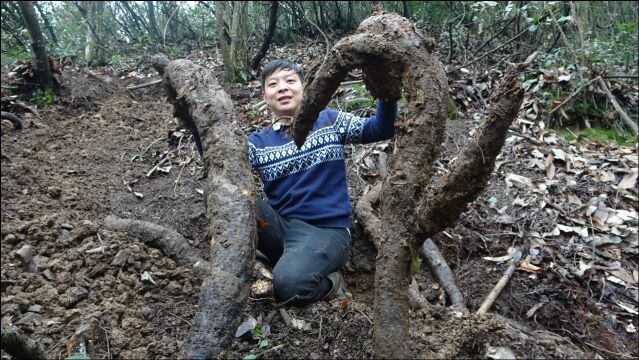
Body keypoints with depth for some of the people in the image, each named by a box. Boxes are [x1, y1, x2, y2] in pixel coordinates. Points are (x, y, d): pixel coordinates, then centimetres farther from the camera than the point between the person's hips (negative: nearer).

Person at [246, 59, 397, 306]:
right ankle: (287, 262, -8)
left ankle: (327, 283, 2)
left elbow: (382, 129, -4)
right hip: (280, 225, 3)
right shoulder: (257, 143, 7)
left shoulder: (329, 121, 5)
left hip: (326, 230, -3)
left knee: (289, 283, -33)